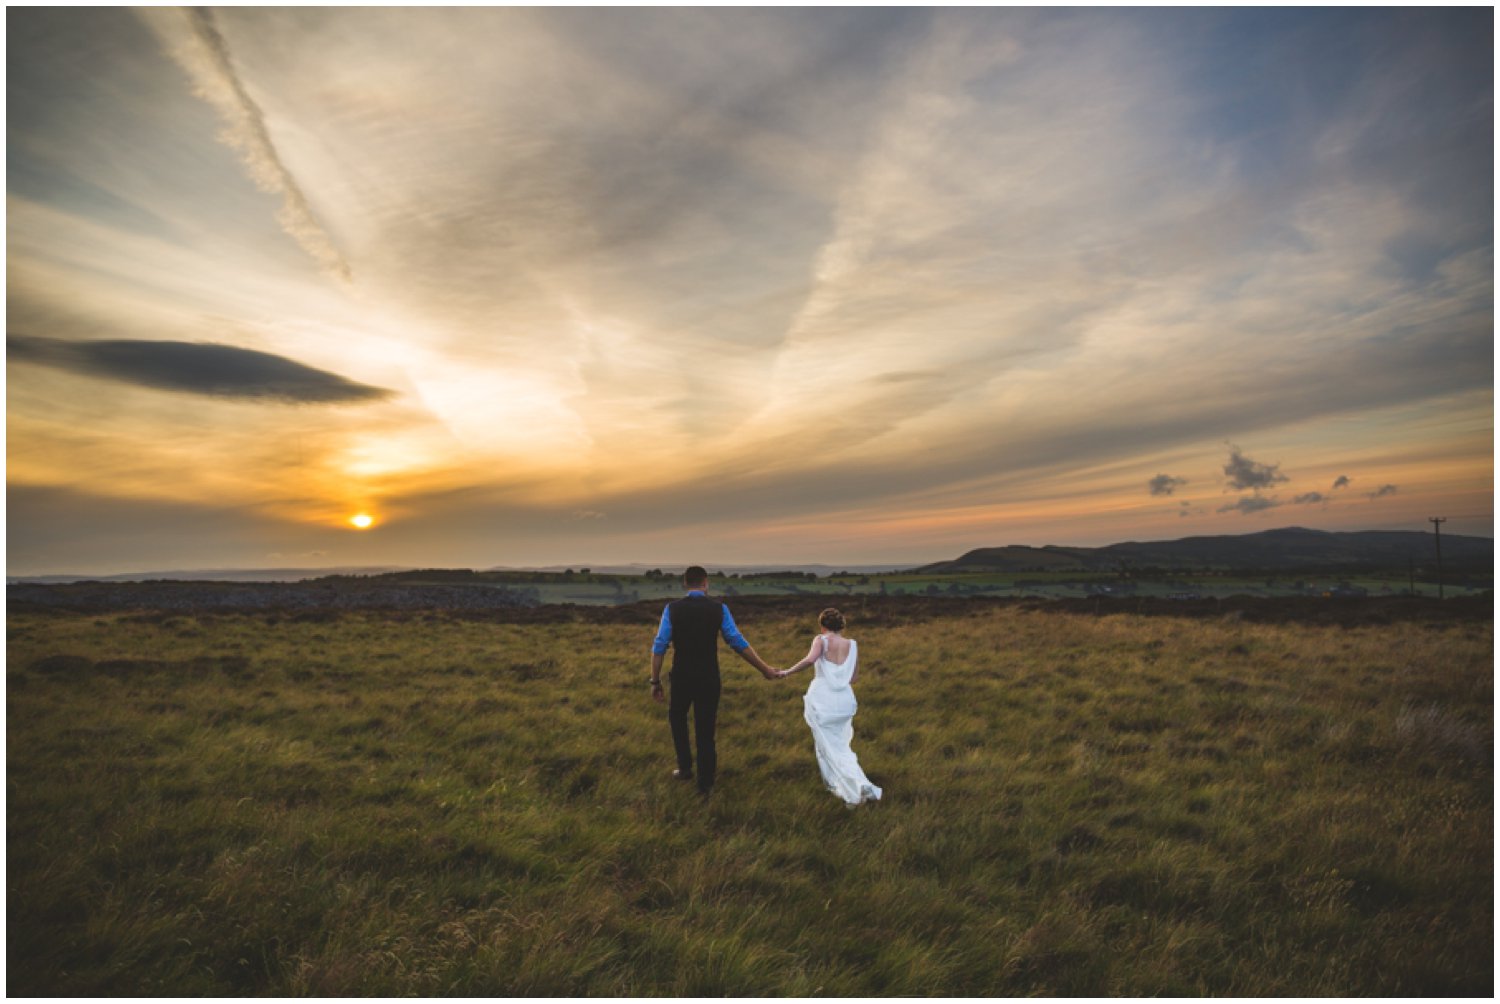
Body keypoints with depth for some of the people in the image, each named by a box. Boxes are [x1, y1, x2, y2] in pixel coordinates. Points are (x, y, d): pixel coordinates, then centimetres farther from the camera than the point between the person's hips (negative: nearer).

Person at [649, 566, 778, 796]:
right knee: (705, 728, 13)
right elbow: (739, 644, -5)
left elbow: (659, 647, -8)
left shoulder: (672, 609, -6)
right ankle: (705, 782, 21)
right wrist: (764, 669, 4)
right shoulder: (719, 609, -6)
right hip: (709, 679, 0)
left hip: (681, 678, 0)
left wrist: (655, 681, 1)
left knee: (677, 718, 28)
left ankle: (685, 767, 31)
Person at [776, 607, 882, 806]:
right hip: (844, 700, 4)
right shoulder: (852, 645, 4)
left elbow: (810, 659, -26)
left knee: (831, 748, 5)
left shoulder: (821, 640, -6)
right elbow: (855, 678, 8)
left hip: (822, 700, -3)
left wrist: (788, 672, -16)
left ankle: (858, 789, -5)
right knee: (840, 744, 22)